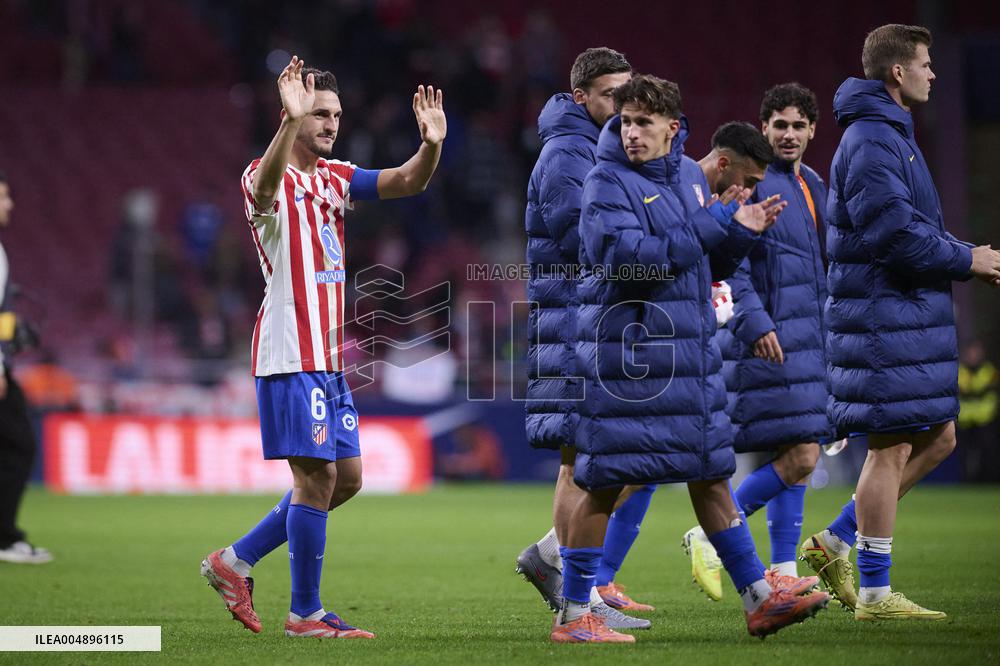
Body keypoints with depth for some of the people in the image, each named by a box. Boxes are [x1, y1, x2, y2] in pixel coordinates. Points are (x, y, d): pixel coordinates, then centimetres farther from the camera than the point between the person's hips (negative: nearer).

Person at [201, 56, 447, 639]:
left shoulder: (335, 177, 15)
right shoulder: (269, 179, -8)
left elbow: (408, 182, 5)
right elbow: (266, 184, -34)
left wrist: (431, 145, -17)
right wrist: (290, 121, -51)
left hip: (329, 357, 9)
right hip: (292, 355, -9)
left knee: (346, 477, 9)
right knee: (318, 477, -9)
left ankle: (236, 561, 18)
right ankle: (306, 613, -1)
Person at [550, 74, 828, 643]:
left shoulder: (690, 176, 13)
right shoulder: (608, 183, -9)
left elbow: (711, 267, 20)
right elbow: (625, 259, -24)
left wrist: (741, 233, -1)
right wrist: (709, 227, -19)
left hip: (690, 350, 7)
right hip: (627, 351, -7)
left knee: (711, 474, 12)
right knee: (605, 482, -4)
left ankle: (759, 599, 17)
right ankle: (574, 615, 4)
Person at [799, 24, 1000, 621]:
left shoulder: (892, 135, 19)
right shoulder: (870, 141, -15)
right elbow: (894, 234, -23)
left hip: (911, 312, 10)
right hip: (886, 313, -10)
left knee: (937, 437, 12)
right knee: (892, 448, -6)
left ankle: (836, 543, 16)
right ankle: (875, 593, 0)